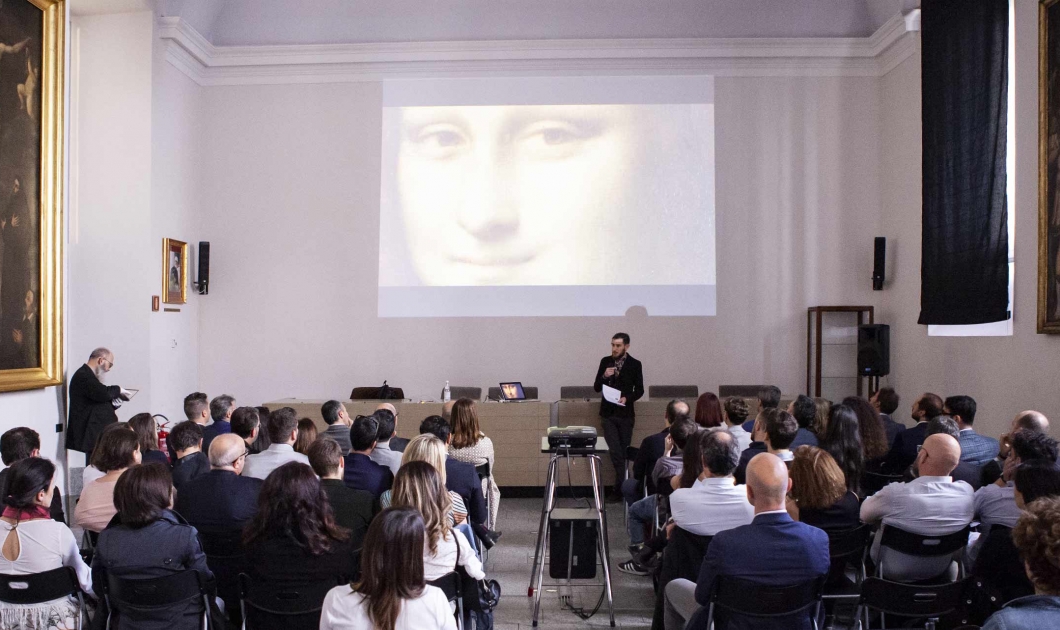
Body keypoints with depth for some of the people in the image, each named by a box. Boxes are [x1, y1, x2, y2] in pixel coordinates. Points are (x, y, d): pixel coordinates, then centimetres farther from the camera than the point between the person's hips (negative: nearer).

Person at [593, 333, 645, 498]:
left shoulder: (635, 364, -2)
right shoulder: (605, 362, 4)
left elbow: (639, 390, 2)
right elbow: (596, 387, 5)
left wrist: (627, 398, -17)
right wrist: (604, 376, -15)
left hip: (625, 414, -1)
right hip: (608, 413, 1)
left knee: (623, 451, 7)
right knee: (615, 451, -8)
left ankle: (621, 487, 18)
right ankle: (623, 486, -1)